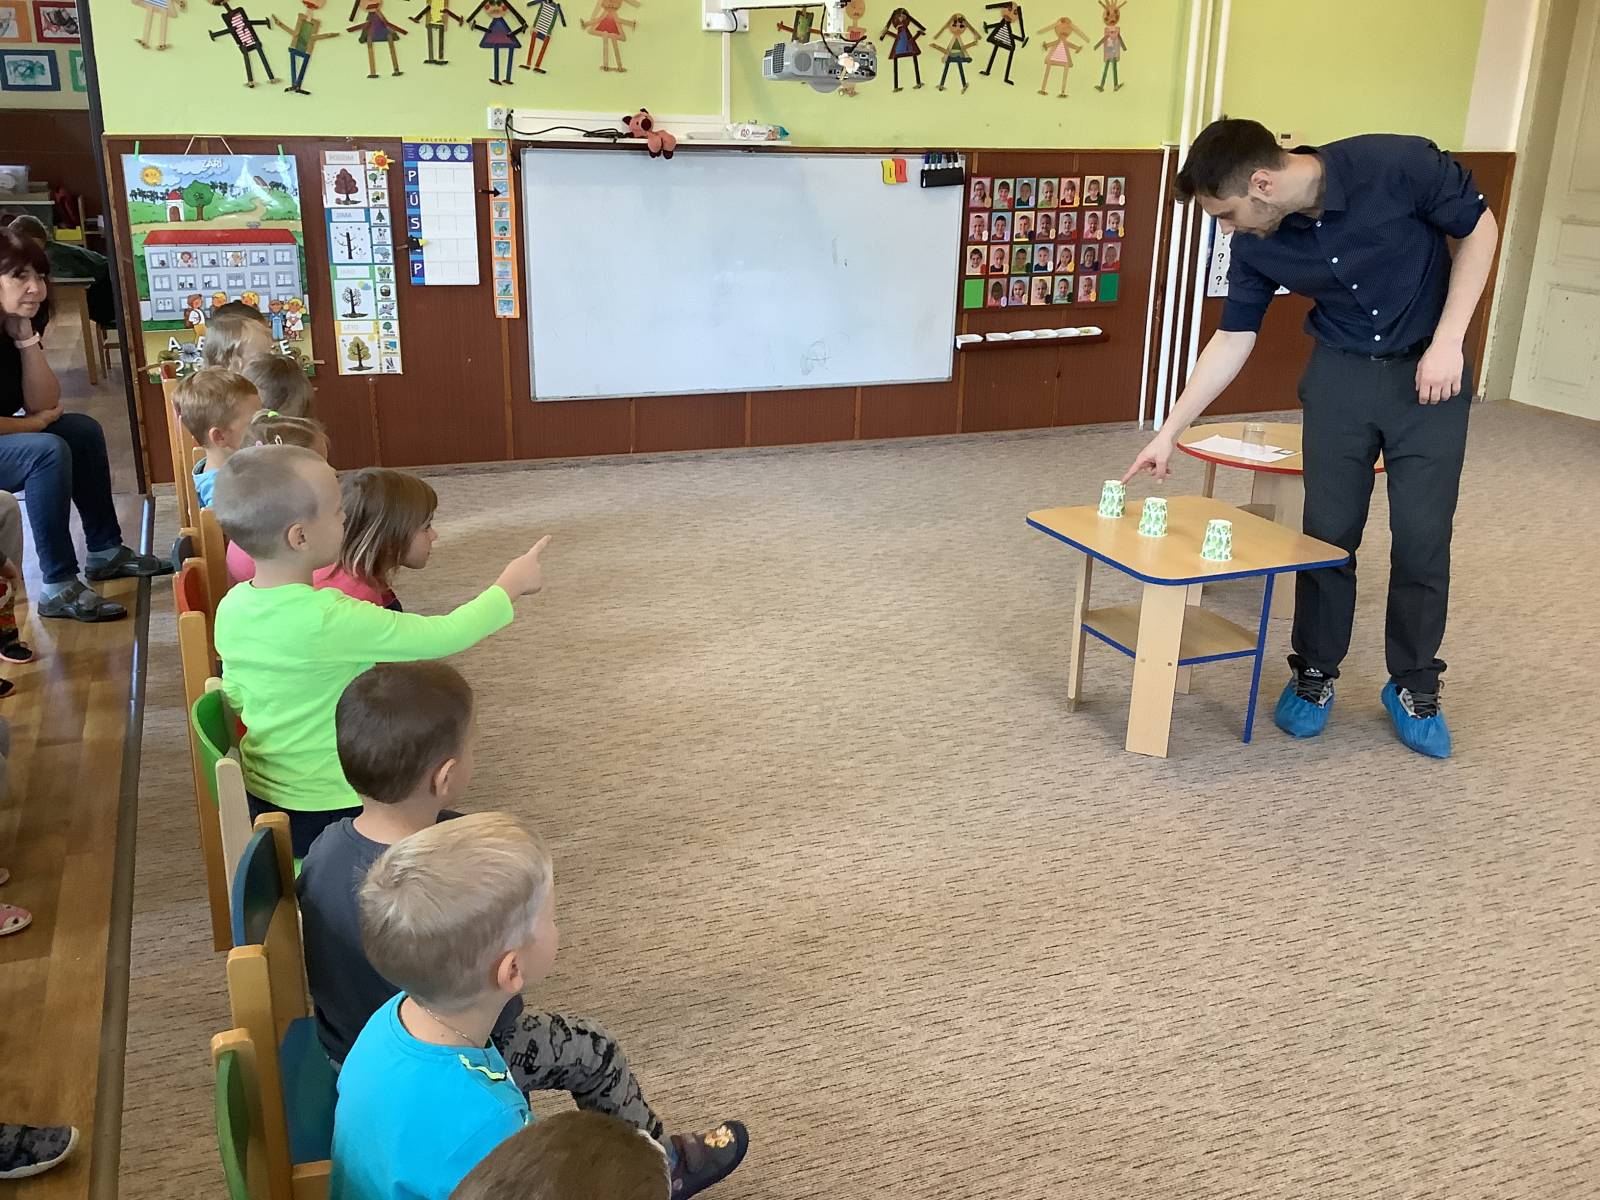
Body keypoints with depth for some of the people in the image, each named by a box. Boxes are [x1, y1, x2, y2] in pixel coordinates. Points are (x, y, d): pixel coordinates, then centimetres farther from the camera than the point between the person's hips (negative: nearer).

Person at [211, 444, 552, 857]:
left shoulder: (231, 608, -4)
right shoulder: (331, 620, -27)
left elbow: (235, 697, 10)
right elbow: (442, 636, -20)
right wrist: (509, 584, -6)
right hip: (326, 815, -8)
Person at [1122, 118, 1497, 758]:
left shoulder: (1398, 164, -25)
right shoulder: (1257, 243, -13)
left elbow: (1479, 227, -9)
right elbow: (1232, 338, -2)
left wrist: (1447, 341, -16)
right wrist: (1169, 432, -3)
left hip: (1428, 372, -2)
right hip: (1340, 374, 3)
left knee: (1422, 538, -1)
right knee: (1329, 531, 3)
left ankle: (1415, 687, 17)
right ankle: (1314, 674, 21)